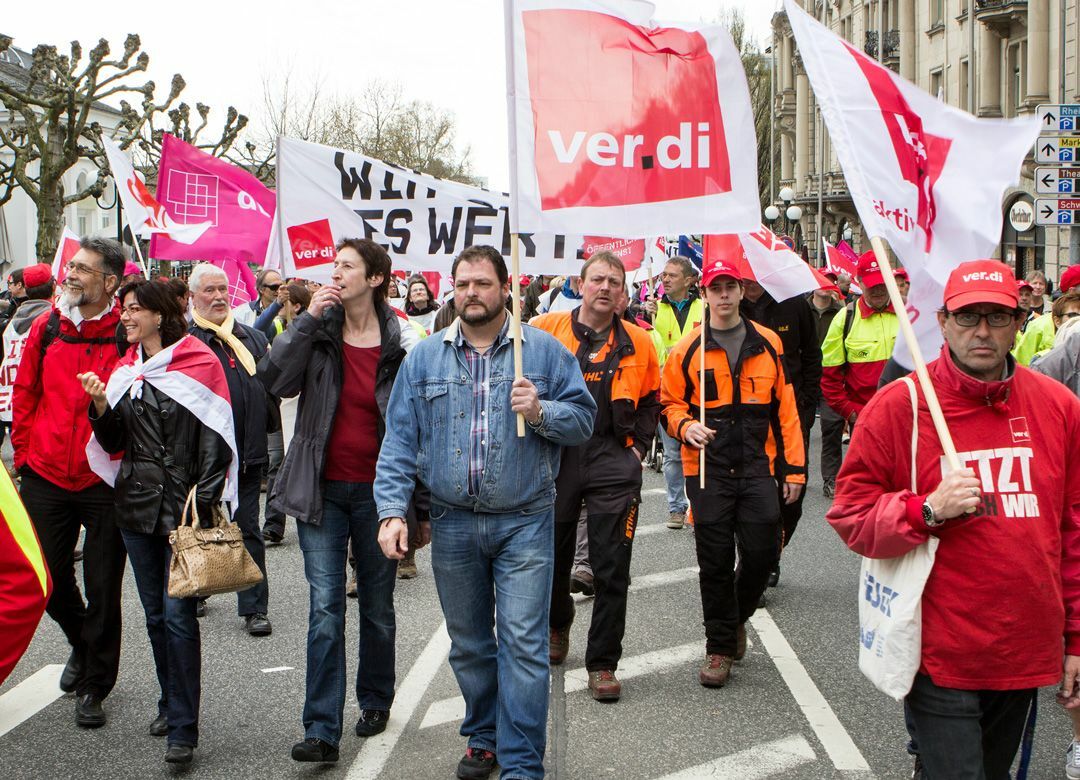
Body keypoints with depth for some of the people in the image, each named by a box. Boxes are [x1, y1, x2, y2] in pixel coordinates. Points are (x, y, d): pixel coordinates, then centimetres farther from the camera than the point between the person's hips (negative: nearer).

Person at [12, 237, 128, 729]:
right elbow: (24, 395, 11)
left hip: (105, 480, -3)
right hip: (46, 476, 4)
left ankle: (94, 686, 20)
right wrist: (24, 453, 8)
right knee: (49, 579, 11)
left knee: (103, 588, 5)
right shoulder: (46, 328, 3)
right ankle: (82, 645, 41)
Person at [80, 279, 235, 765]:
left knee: (177, 614, -10)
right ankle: (171, 703, 28)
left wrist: (202, 502, -13)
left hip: (184, 507, -6)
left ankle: (183, 728, -6)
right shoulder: (125, 370, 12)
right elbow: (116, 444, 12)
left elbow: (215, 441, -7)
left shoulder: (198, 363, -5)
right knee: (155, 613, 13)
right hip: (137, 506, 6)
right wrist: (102, 407, -6)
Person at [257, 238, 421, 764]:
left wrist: (422, 503, -2)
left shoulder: (402, 343, -4)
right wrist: (308, 318, -17)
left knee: (377, 606, 13)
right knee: (324, 608, -3)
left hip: (378, 492, -1)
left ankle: (375, 701, 34)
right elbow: (273, 379, -13)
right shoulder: (318, 333, 1)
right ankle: (322, 730, -2)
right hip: (323, 490, 1)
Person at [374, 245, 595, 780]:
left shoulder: (543, 350, 0)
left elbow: (583, 419, 1)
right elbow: (400, 441, 2)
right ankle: (483, 737, 33)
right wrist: (392, 510, -7)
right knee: (468, 643, 15)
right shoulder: (424, 358, 6)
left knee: (523, 644, -6)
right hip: (452, 525, 3)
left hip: (524, 522, -3)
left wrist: (541, 413, -19)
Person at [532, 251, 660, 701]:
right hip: (554, 457, 0)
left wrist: (638, 446, 6)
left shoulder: (639, 343, 5)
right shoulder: (545, 330, 0)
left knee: (611, 569, -3)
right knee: (553, 557, 15)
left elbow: (651, 401, 16)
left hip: (613, 461, 0)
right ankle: (557, 626, 44)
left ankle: (602, 663, 8)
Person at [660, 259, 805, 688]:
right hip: (708, 469, -1)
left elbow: (785, 408, 8)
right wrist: (685, 426, -12)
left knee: (761, 554, -2)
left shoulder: (767, 344, 6)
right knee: (715, 562, 2)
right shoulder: (687, 349, 3)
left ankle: (736, 617, 28)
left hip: (758, 468, 1)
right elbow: (671, 403, 11)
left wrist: (794, 468, 5)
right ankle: (720, 646, 16)